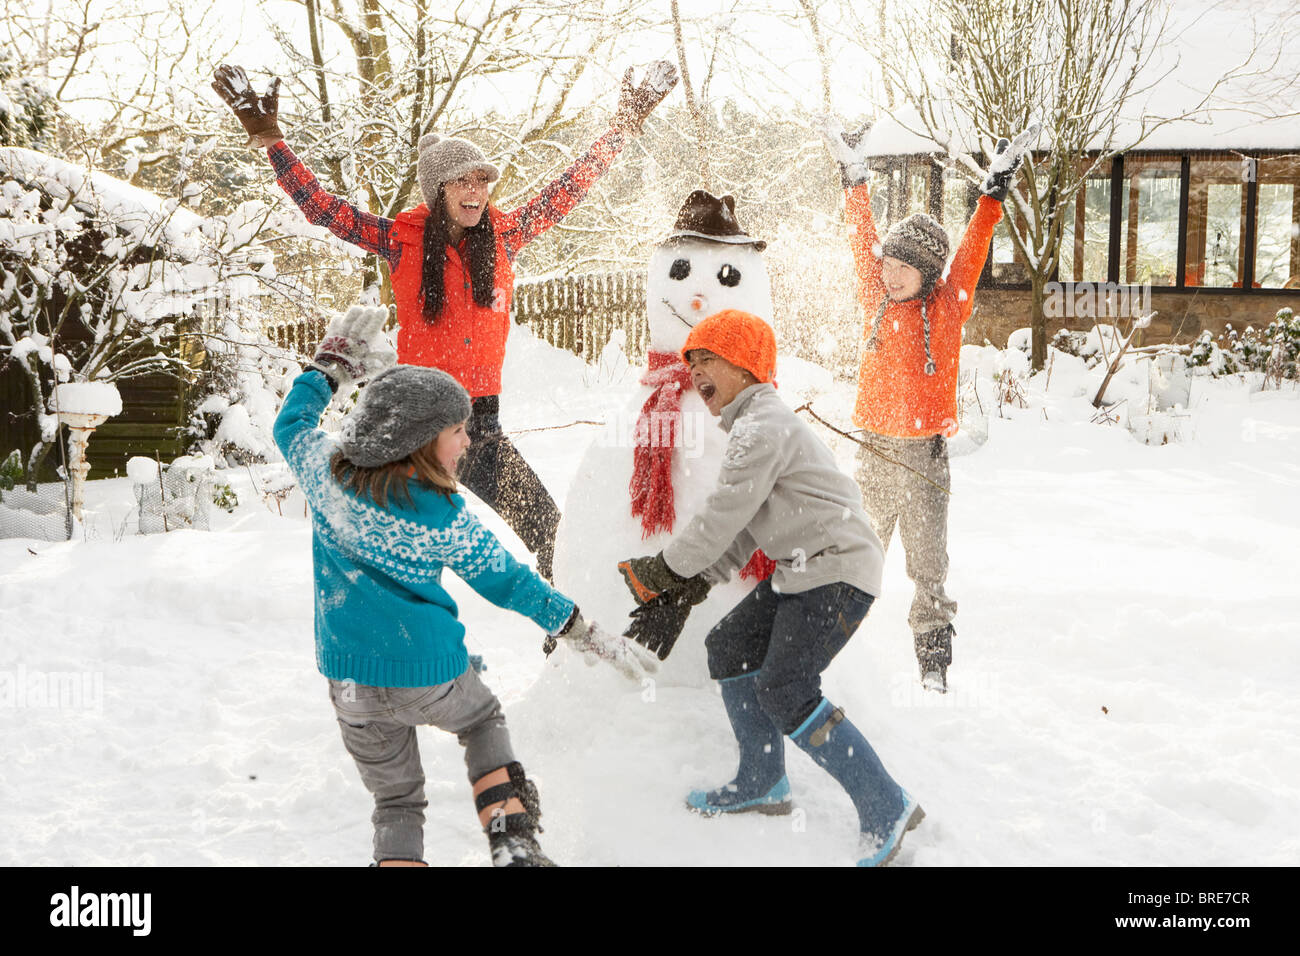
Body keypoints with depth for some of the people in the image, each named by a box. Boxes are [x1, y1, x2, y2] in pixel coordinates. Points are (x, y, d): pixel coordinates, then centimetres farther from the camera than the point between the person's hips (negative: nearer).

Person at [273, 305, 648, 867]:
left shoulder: (328, 473, -7)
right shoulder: (446, 520, -14)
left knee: (395, 801, 19)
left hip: (350, 680, 3)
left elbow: (290, 424, 14)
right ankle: (513, 845, 13)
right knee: (483, 720, 29)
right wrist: (580, 631, 5)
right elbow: (506, 582, -5)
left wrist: (331, 366, 22)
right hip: (430, 673, -3)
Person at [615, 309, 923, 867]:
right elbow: (740, 534, 15)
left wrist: (662, 571, -4)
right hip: (802, 572, 11)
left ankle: (887, 809, -9)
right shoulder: (751, 427, 19)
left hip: (838, 570, -11)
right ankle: (763, 784, 27)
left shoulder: (763, 426, -16)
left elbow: (722, 517, -17)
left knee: (785, 692, -17)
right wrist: (683, 594, 6)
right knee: (728, 648, 14)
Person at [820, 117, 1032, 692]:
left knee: (927, 564, 2)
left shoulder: (947, 307, -1)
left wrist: (992, 196, -13)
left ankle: (933, 665, 9)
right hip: (873, 446, 3)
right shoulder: (877, 301, 5)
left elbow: (970, 255, -5)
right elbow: (863, 242, 9)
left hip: (924, 451, -3)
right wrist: (855, 179, 11)